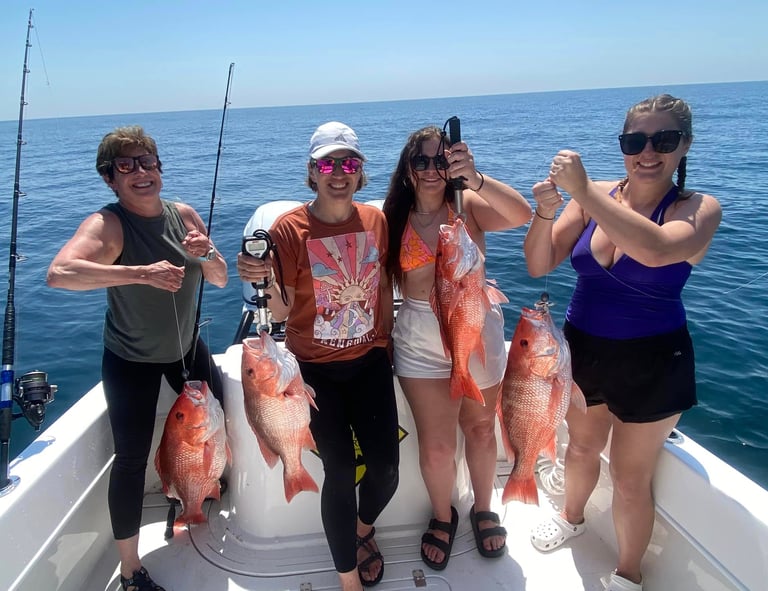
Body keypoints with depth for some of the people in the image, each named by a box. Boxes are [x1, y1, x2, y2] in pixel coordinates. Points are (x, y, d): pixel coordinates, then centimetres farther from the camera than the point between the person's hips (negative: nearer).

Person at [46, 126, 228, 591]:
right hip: (131, 361, -6)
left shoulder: (183, 215, -7)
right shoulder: (108, 224, -23)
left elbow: (220, 281, -3)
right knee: (132, 458, -4)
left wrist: (206, 255, -25)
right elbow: (59, 272, -42)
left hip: (186, 347, 6)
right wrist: (142, 272, -50)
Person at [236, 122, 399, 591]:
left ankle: (363, 527, 40)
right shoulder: (290, 228, -13)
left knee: (386, 468, 3)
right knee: (341, 472, -1)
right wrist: (264, 280, -32)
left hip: (369, 362, 3)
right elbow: (283, 311, -13)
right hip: (316, 368, -3)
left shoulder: (377, 220, -3)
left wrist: (386, 344, 11)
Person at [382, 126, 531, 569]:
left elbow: (522, 214, -25)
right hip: (421, 341, 1)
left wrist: (474, 177, -38)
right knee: (436, 447, 4)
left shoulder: (468, 206, -6)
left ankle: (484, 509, 44)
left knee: (480, 429, 18)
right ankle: (442, 516, 35)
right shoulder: (395, 219, -1)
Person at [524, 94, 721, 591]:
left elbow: (655, 249, -38)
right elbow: (538, 266, -8)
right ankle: (572, 517, 54)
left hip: (651, 367, -3)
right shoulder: (594, 196, -5)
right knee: (582, 447, 25)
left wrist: (583, 190, -37)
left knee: (631, 480, 11)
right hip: (583, 351, 4)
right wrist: (546, 212, -26)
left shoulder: (699, 210, -14)